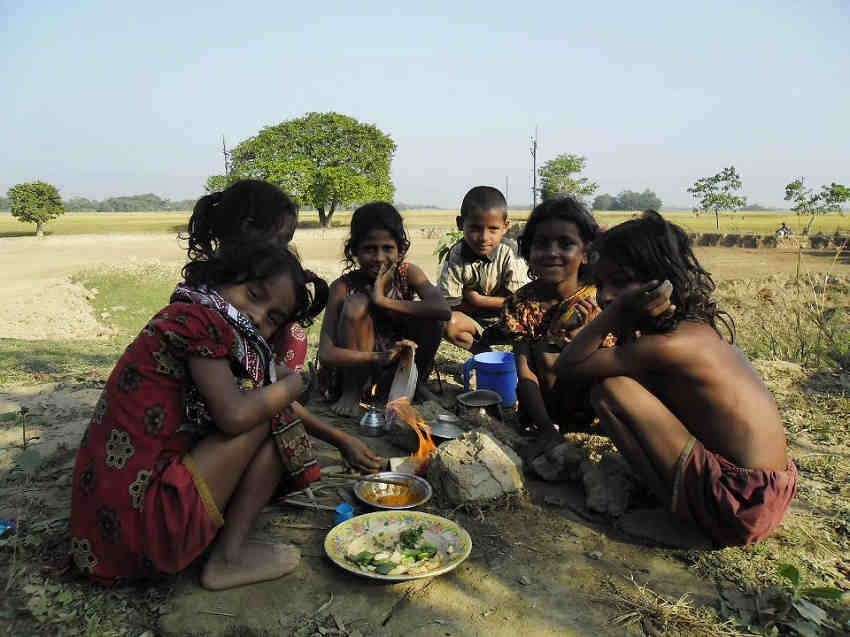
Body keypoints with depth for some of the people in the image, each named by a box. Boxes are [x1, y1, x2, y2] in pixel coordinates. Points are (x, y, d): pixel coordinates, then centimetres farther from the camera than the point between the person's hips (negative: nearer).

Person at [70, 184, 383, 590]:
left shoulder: (219, 329, 12)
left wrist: (342, 441, 21)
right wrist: (292, 383, -8)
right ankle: (229, 558, -1)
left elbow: (277, 399, 20)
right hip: (142, 516, -10)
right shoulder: (197, 318, -17)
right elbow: (235, 415, -27)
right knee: (272, 414, -9)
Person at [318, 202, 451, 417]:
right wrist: (378, 357, -42)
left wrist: (383, 300, -32)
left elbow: (444, 310, -29)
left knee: (430, 318, -22)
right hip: (355, 370, -2)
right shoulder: (343, 287, -18)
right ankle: (351, 393, -14)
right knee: (357, 303, -26)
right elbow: (325, 353, -26)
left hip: (398, 367, 2)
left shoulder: (408, 273, -10)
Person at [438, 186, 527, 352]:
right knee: (447, 323, -31)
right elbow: (447, 305, -18)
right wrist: (497, 302, -18)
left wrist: (477, 300, -19)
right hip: (471, 323, 0)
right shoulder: (455, 257, -15)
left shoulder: (509, 253, -16)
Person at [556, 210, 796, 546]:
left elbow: (568, 367, -16)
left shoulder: (671, 345, -21)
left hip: (738, 505, -9)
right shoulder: (697, 328, 5)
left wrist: (618, 313, -20)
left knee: (610, 389, -13)